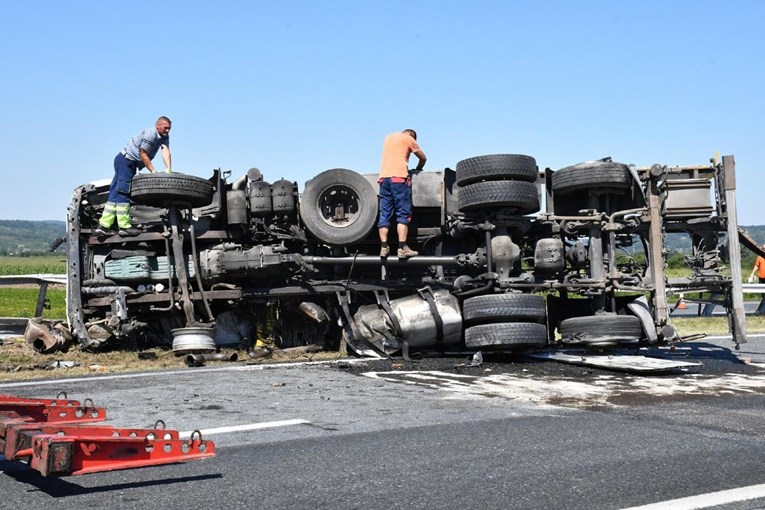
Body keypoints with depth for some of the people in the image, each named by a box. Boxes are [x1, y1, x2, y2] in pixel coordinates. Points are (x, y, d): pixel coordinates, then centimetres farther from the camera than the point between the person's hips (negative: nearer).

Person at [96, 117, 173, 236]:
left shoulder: (165, 137, 6)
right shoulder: (150, 134, -19)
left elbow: (166, 152, -9)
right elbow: (143, 155, -18)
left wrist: (168, 170, -24)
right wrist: (153, 171, -18)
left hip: (131, 164, 9)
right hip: (126, 160, -9)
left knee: (116, 193, 6)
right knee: (123, 192, -11)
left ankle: (103, 225, 5)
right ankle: (124, 226, -14)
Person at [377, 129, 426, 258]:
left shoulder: (388, 137, 26)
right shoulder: (408, 139, 10)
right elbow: (423, 158, 16)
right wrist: (417, 169, 34)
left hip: (383, 177, 5)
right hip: (399, 177, -5)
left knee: (384, 214, 2)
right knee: (403, 214, -5)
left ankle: (384, 247, -6)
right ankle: (402, 248, -14)